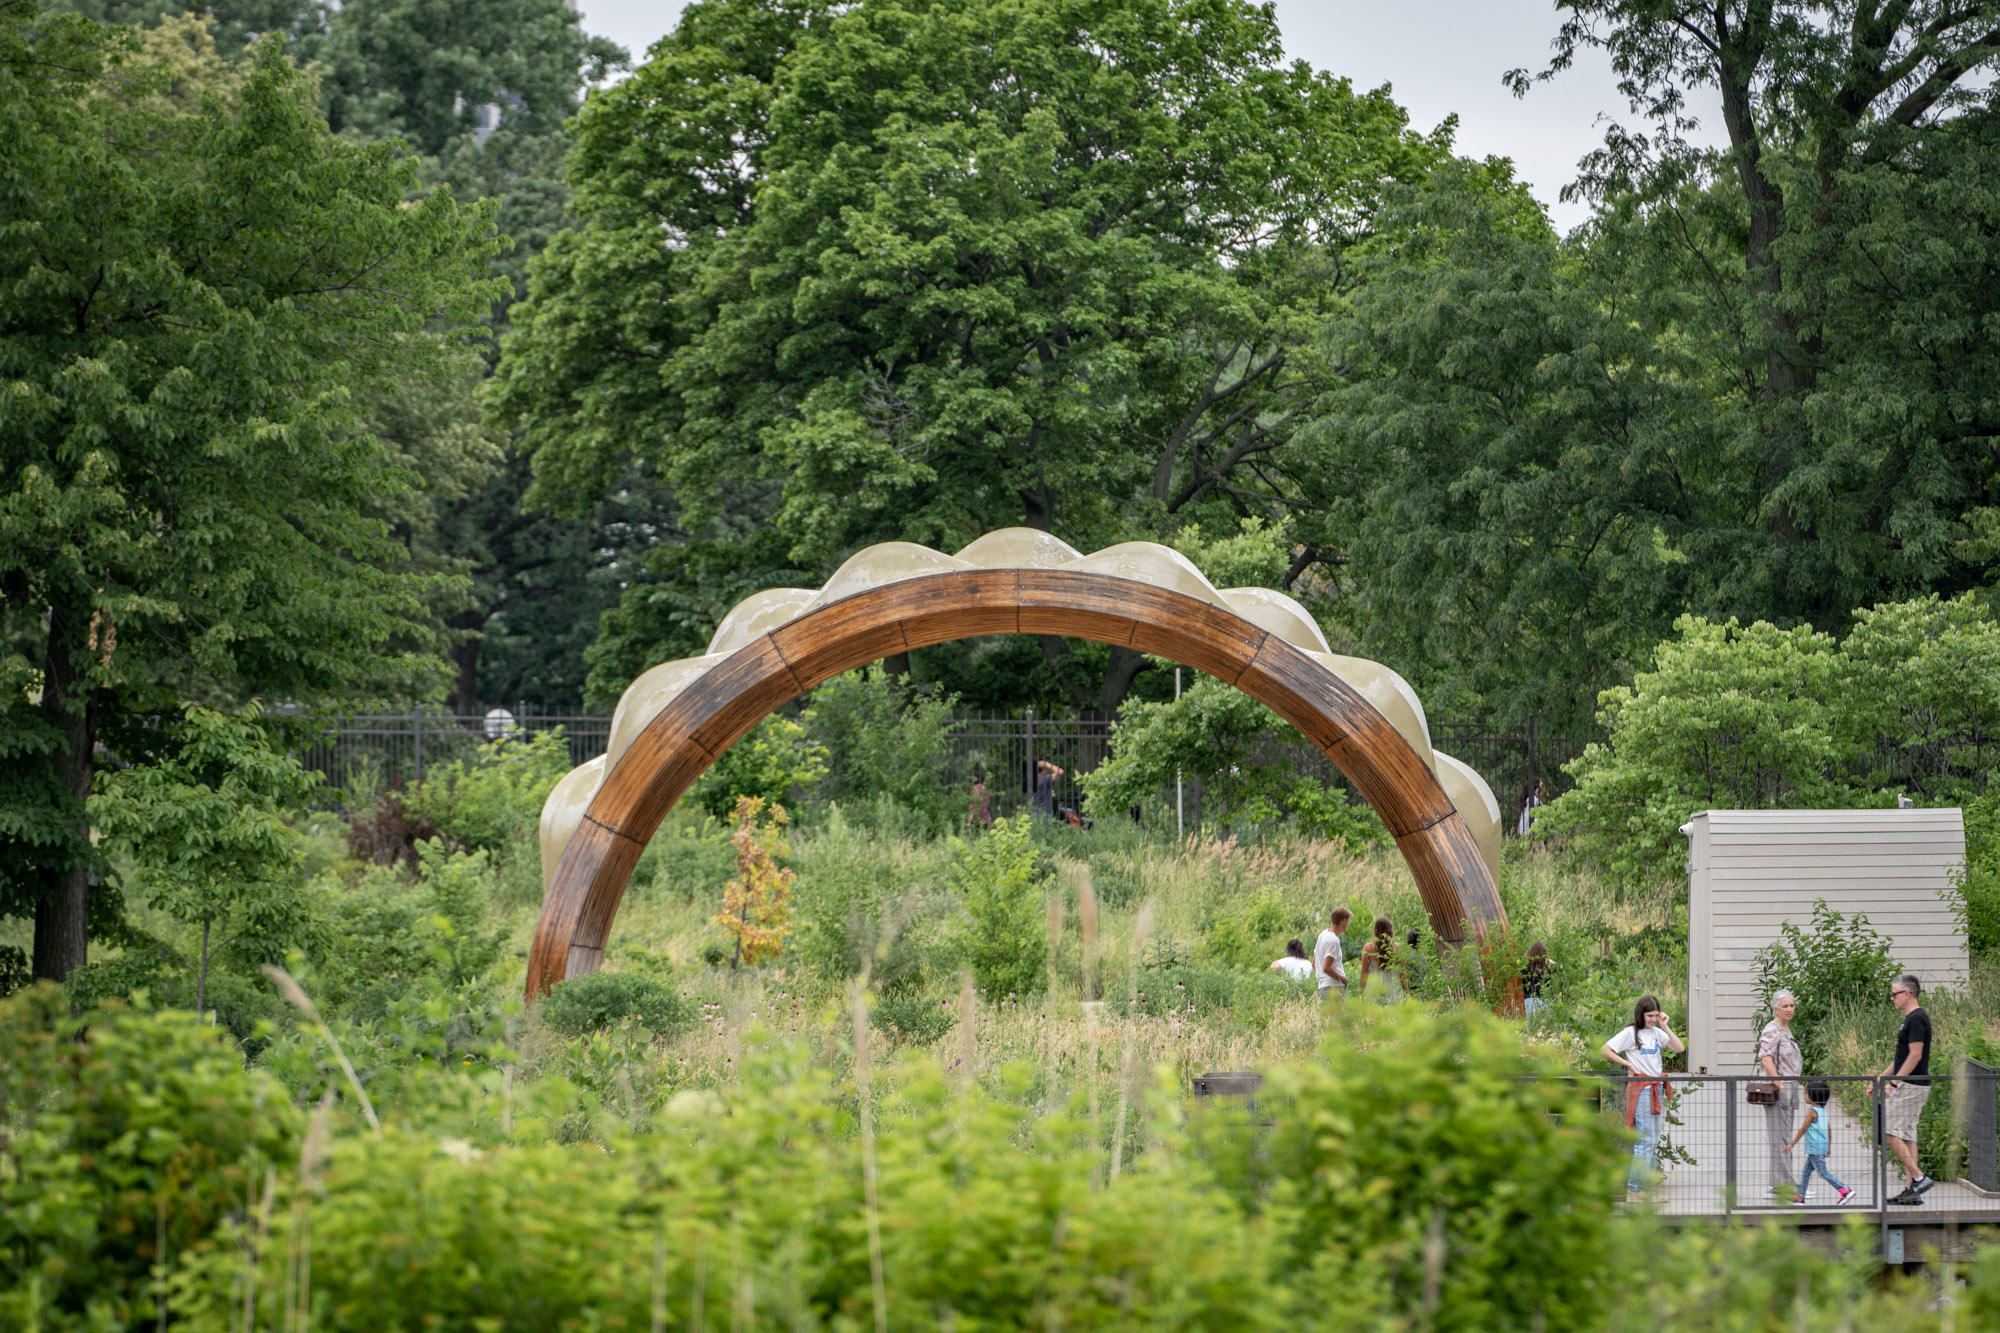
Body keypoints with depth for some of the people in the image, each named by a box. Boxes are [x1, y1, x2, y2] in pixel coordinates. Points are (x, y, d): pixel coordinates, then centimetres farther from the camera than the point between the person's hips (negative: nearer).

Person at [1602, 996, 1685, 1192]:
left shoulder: (1657, 1033, 12)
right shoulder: (1630, 1033, -6)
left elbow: (1680, 1048, 3)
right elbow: (1605, 1051, -8)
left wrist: (1665, 1027, -1)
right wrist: (1628, 1064, -10)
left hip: (1657, 1089, 7)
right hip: (1640, 1089, -7)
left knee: (1654, 1140, 11)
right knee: (1646, 1139, -10)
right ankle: (1636, 1184, -5)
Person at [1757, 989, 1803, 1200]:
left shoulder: (1787, 1030, 18)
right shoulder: (1772, 1030, -11)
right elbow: (1766, 1059, -22)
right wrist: (1777, 1081, -31)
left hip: (1790, 1086, 10)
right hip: (1778, 1087, -10)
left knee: (1785, 1136, 11)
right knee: (1780, 1136, -9)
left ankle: (1780, 1182, 14)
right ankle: (1781, 1182, -10)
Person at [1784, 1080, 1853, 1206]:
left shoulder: (1812, 1111, -15)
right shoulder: (1823, 1110, 11)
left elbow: (1803, 1130, -15)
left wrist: (1791, 1144, -9)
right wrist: (1829, 1147, 25)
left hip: (1815, 1148, -9)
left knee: (1823, 1172, -6)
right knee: (1806, 1172, 13)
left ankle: (1845, 1191, -9)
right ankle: (1800, 1198, 15)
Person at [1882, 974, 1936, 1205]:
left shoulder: (1916, 1019, -15)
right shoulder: (1910, 1019, 17)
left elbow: (1915, 1056, -21)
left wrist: (1893, 1083, -19)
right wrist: (1881, 1079, 23)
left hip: (1910, 1085, -10)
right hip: (1914, 1086, 10)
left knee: (1889, 1132, -10)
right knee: (1906, 1135, 9)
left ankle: (1918, 1177, -11)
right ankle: (1912, 1189, 8)